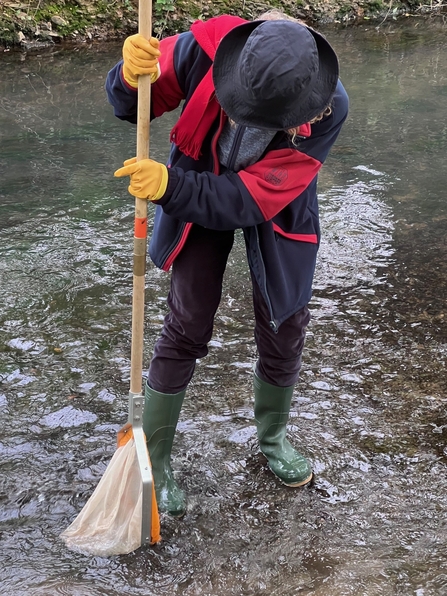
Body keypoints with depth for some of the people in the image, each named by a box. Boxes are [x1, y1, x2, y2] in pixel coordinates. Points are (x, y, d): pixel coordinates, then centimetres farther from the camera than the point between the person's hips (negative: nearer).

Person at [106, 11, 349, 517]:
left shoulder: (328, 108, -36)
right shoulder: (206, 48, -35)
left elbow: (251, 202, -37)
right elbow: (129, 105, -19)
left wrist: (169, 186, -51)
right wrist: (131, 77, -43)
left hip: (276, 210, 1)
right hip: (198, 188, 0)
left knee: (284, 331, 9)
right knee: (186, 329, -4)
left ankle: (272, 438, 38)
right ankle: (152, 462, 14)